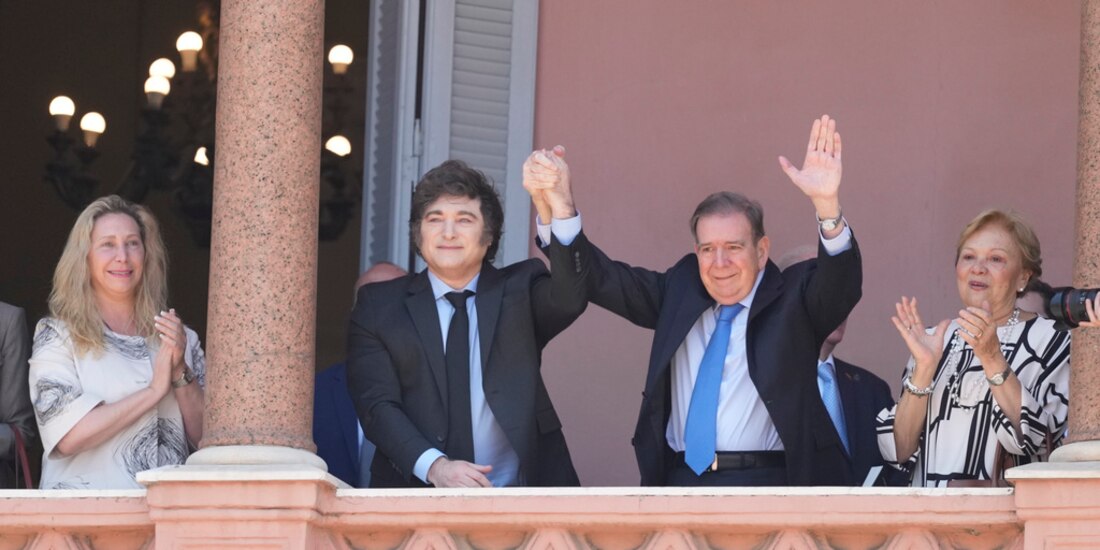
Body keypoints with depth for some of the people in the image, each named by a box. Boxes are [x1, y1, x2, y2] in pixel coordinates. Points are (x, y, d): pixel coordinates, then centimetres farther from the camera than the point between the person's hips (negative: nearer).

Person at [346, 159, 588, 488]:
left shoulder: (521, 289, 12)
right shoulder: (379, 306, 10)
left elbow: (569, 299, -10)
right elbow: (377, 405, 1)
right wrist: (434, 466, -17)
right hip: (416, 494, 0)